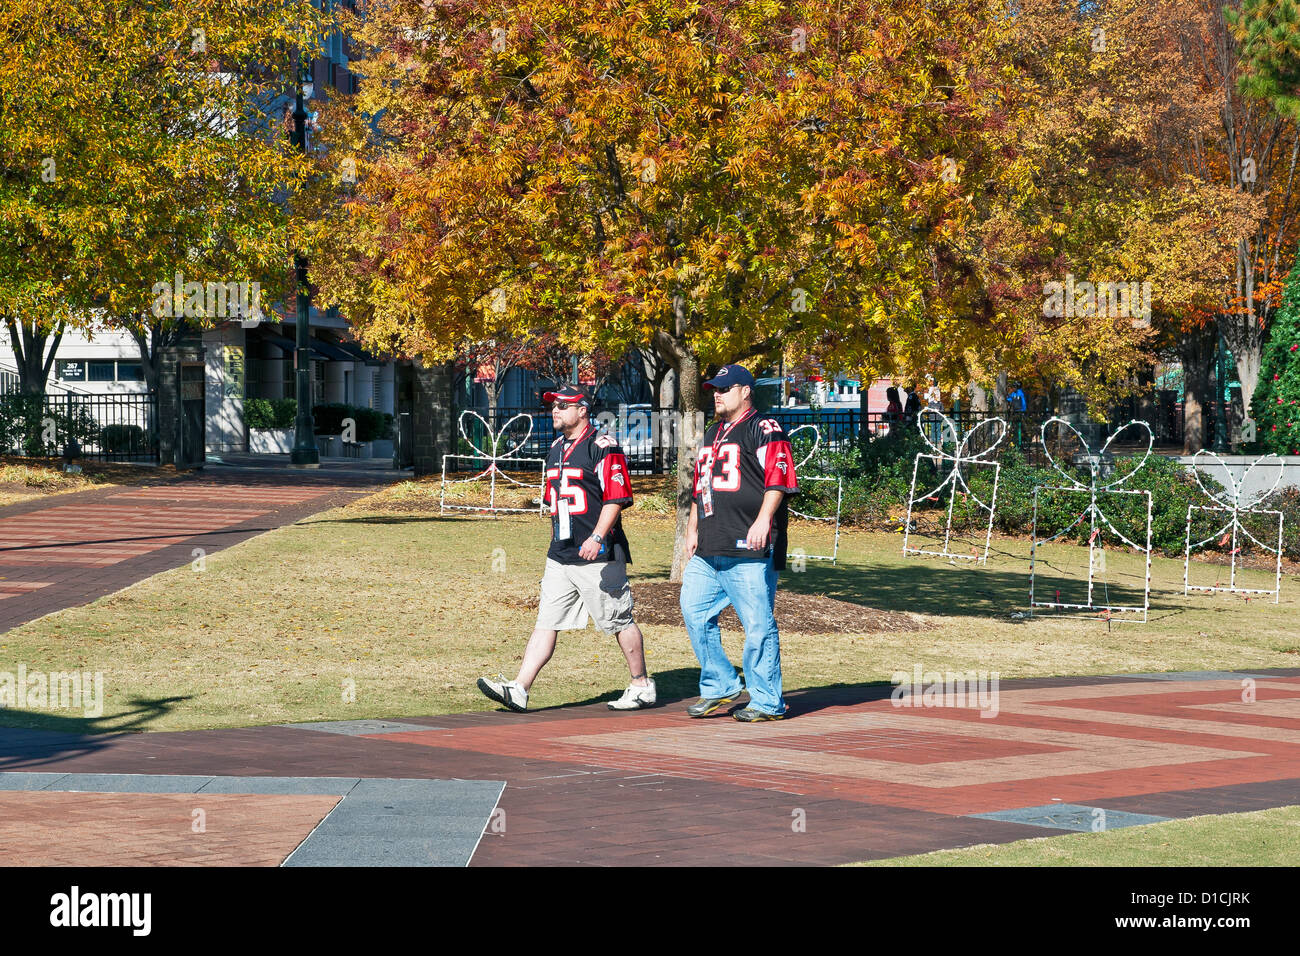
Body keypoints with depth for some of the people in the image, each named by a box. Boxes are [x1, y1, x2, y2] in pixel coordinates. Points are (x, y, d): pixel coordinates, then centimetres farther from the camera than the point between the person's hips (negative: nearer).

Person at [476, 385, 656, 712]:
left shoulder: (603, 448, -9)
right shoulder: (556, 449, 17)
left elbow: (616, 499, -15)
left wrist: (596, 538, -24)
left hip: (598, 555, -7)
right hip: (560, 557, 8)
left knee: (620, 621, 1)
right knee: (545, 621, 0)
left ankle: (642, 686, 15)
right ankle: (518, 690, -6)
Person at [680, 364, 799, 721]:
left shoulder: (764, 430, -4)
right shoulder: (712, 434, 23)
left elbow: (778, 480, -14)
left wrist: (762, 521, -24)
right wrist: (693, 528, 22)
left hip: (749, 548, -9)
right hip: (708, 551, 9)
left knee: (758, 625, -7)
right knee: (695, 611, 7)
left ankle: (767, 701, 0)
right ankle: (720, 687, 18)